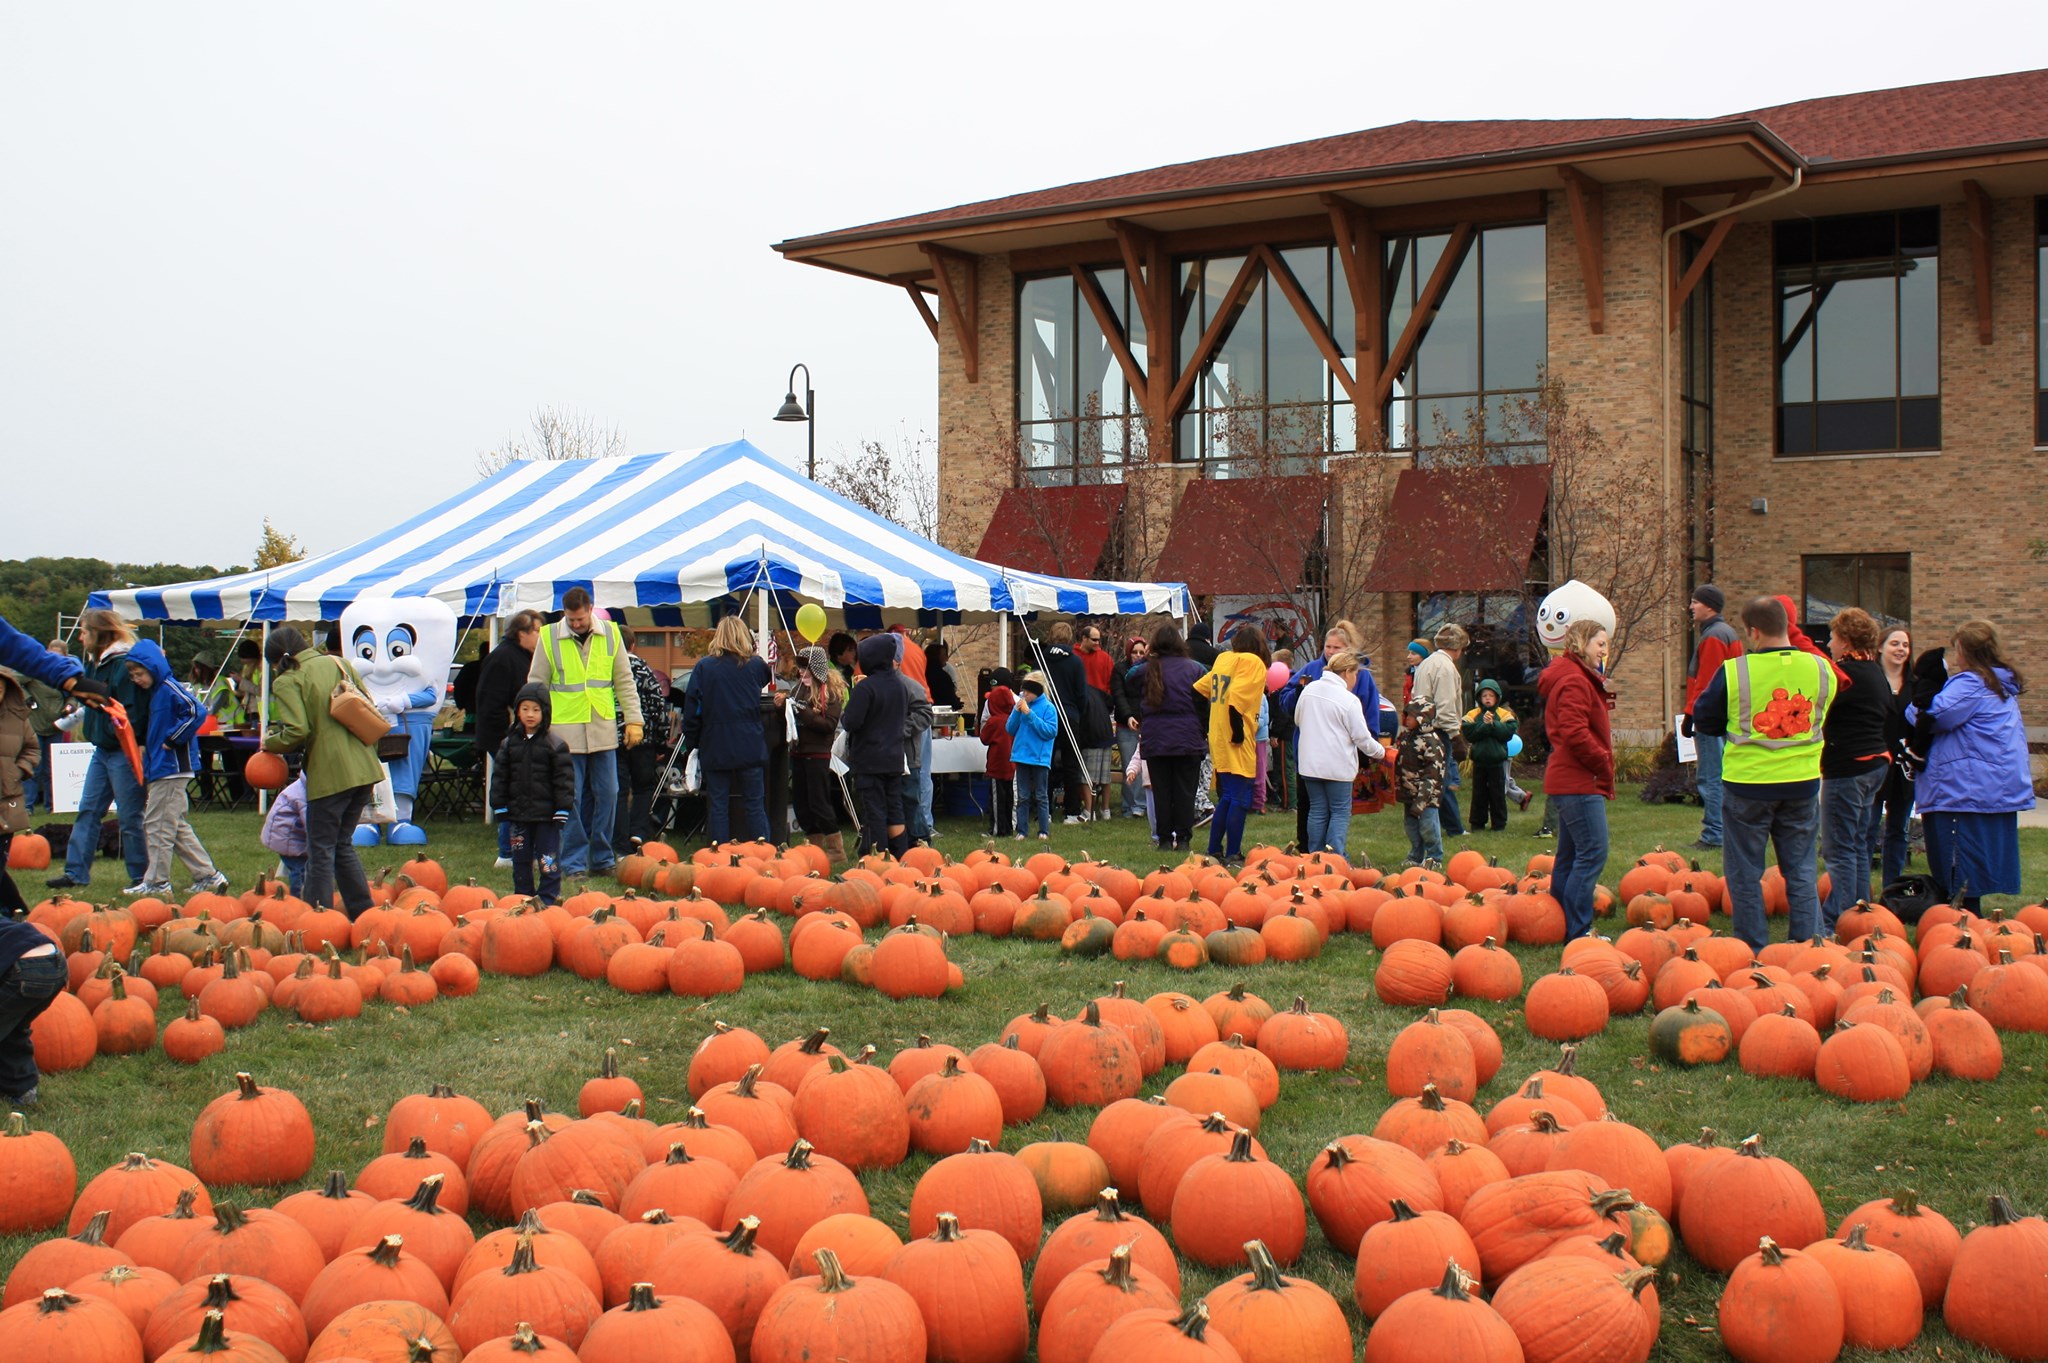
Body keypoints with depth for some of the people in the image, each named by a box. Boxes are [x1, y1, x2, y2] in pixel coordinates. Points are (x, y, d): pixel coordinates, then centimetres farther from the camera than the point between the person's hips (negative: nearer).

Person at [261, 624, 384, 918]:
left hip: (330, 775, -7)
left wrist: (269, 743, 2)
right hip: (364, 769, 7)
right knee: (342, 844, 19)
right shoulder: (340, 663, 13)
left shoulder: (287, 681, -7)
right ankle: (364, 915, 20)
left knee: (320, 852, 2)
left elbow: (297, 732, -17)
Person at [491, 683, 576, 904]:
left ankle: (549, 898, 7)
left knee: (548, 858, -1)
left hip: (546, 813, -4)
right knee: (520, 857, 12)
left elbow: (564, 778, -5)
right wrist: (500, 806, 4)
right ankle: (522, 895, 23)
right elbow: (499, 777, 10)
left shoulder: (555, 745, -4)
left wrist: (562, 810, -10)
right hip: (518, 813, 4)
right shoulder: (509, 744, 7)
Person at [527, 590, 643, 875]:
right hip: (565, 730, -2)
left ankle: (602, 858, 17)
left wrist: (633, 720, 5)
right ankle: (573, 862, 6)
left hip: (603, 729, 2)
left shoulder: (610, 634, 4)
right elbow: (536, 685, 4)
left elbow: (624, 681, 10)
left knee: (607, 795, 5)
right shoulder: (549, 637, -2)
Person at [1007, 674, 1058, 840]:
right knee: (1023, 797, 8)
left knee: (1041, 796, 5)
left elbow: (1051, 731, -17)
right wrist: (1017, 711, -10)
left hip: (1040, 758, -4)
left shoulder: (1048, 708, -8)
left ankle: (1044, 831, 12)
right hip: (1022, 756, 4)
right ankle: (1022, 831, 13)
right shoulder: (1020, 705, 5)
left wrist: (1029, 714, -19)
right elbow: (1010, 729, 7)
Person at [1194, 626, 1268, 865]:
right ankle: (1232, 854, -4)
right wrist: (1239, 733, -15)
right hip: (1237, 746, -8)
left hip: (1217, 740, 8)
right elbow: (1236, 699, -22)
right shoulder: (1253, 663, -9)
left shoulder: (1223, 658, 12)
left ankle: (1214, 850, 17)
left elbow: (1200, 689, 12)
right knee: (1240, 800, -3)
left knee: (1226, 798, 15)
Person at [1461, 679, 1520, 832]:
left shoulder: (1504, 715, 1)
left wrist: (1493, 724, -19)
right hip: (1479, 761, 1)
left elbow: (1509, 732, -14)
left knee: (1498, 793, 4)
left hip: (1497, 760, -1)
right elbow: (1469, 734, -12)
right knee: (1479, 793, 7)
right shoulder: (1473, 715, 1)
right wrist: (1485, 725, -19)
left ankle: (1499, 824, 12)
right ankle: (1478, 823, 14)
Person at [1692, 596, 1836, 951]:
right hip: (1803, 783, 3)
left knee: (1745, 873, 8)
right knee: (1801, 870, 14)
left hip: (1747, 785, -3)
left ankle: (1753, 952, 11)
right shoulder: (1821, 669, -3)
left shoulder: (1735, 672, -13)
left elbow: (1703, 719, 1)